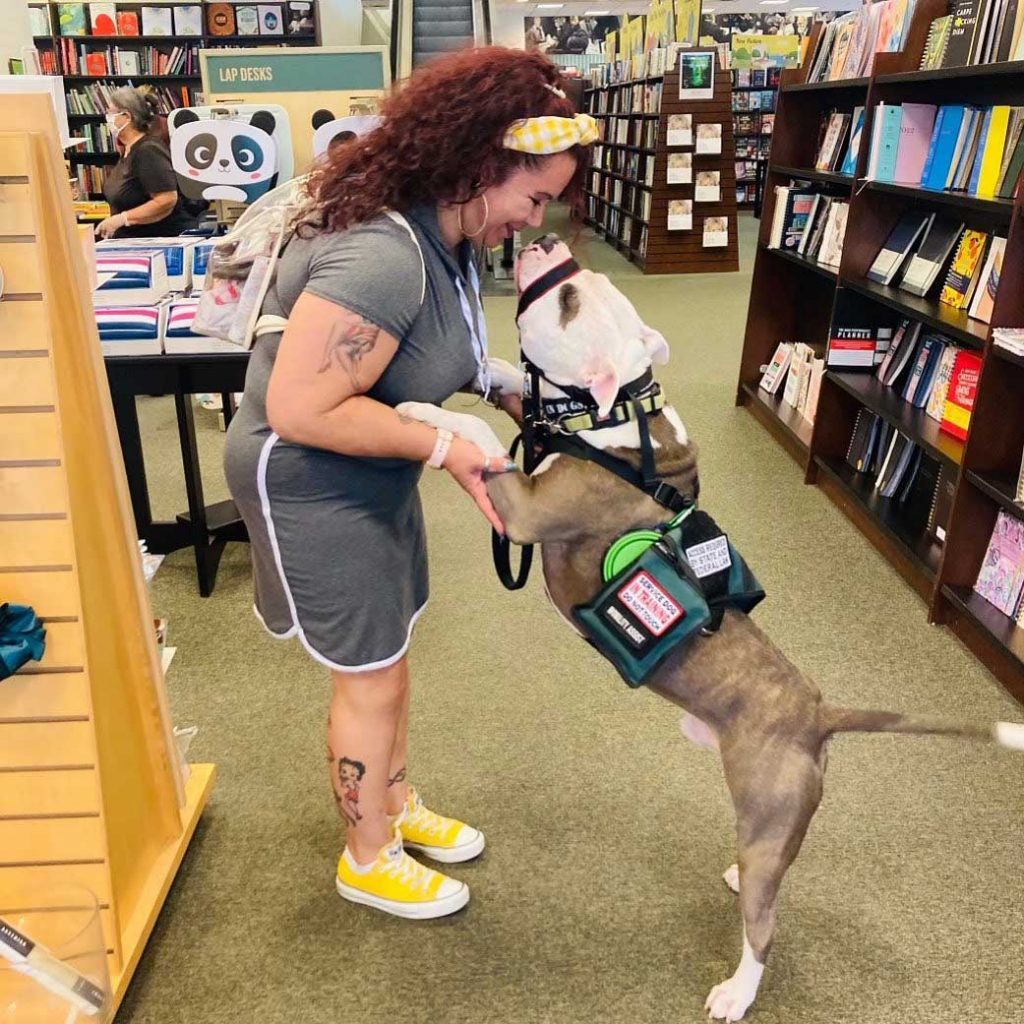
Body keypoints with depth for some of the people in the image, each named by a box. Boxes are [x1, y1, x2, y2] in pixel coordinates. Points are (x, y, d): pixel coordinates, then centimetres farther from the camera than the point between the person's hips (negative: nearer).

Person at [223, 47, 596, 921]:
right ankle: (368, 860, 30)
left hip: (372, 476, 9)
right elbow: (298, 409, -33)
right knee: (371, 678, 6)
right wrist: (442, 447, -27)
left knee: (390, 654, 21)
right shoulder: (382, 256, -32)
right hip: (311, 487, -9)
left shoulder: (446, 234, -2)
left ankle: (396, 804, 45)